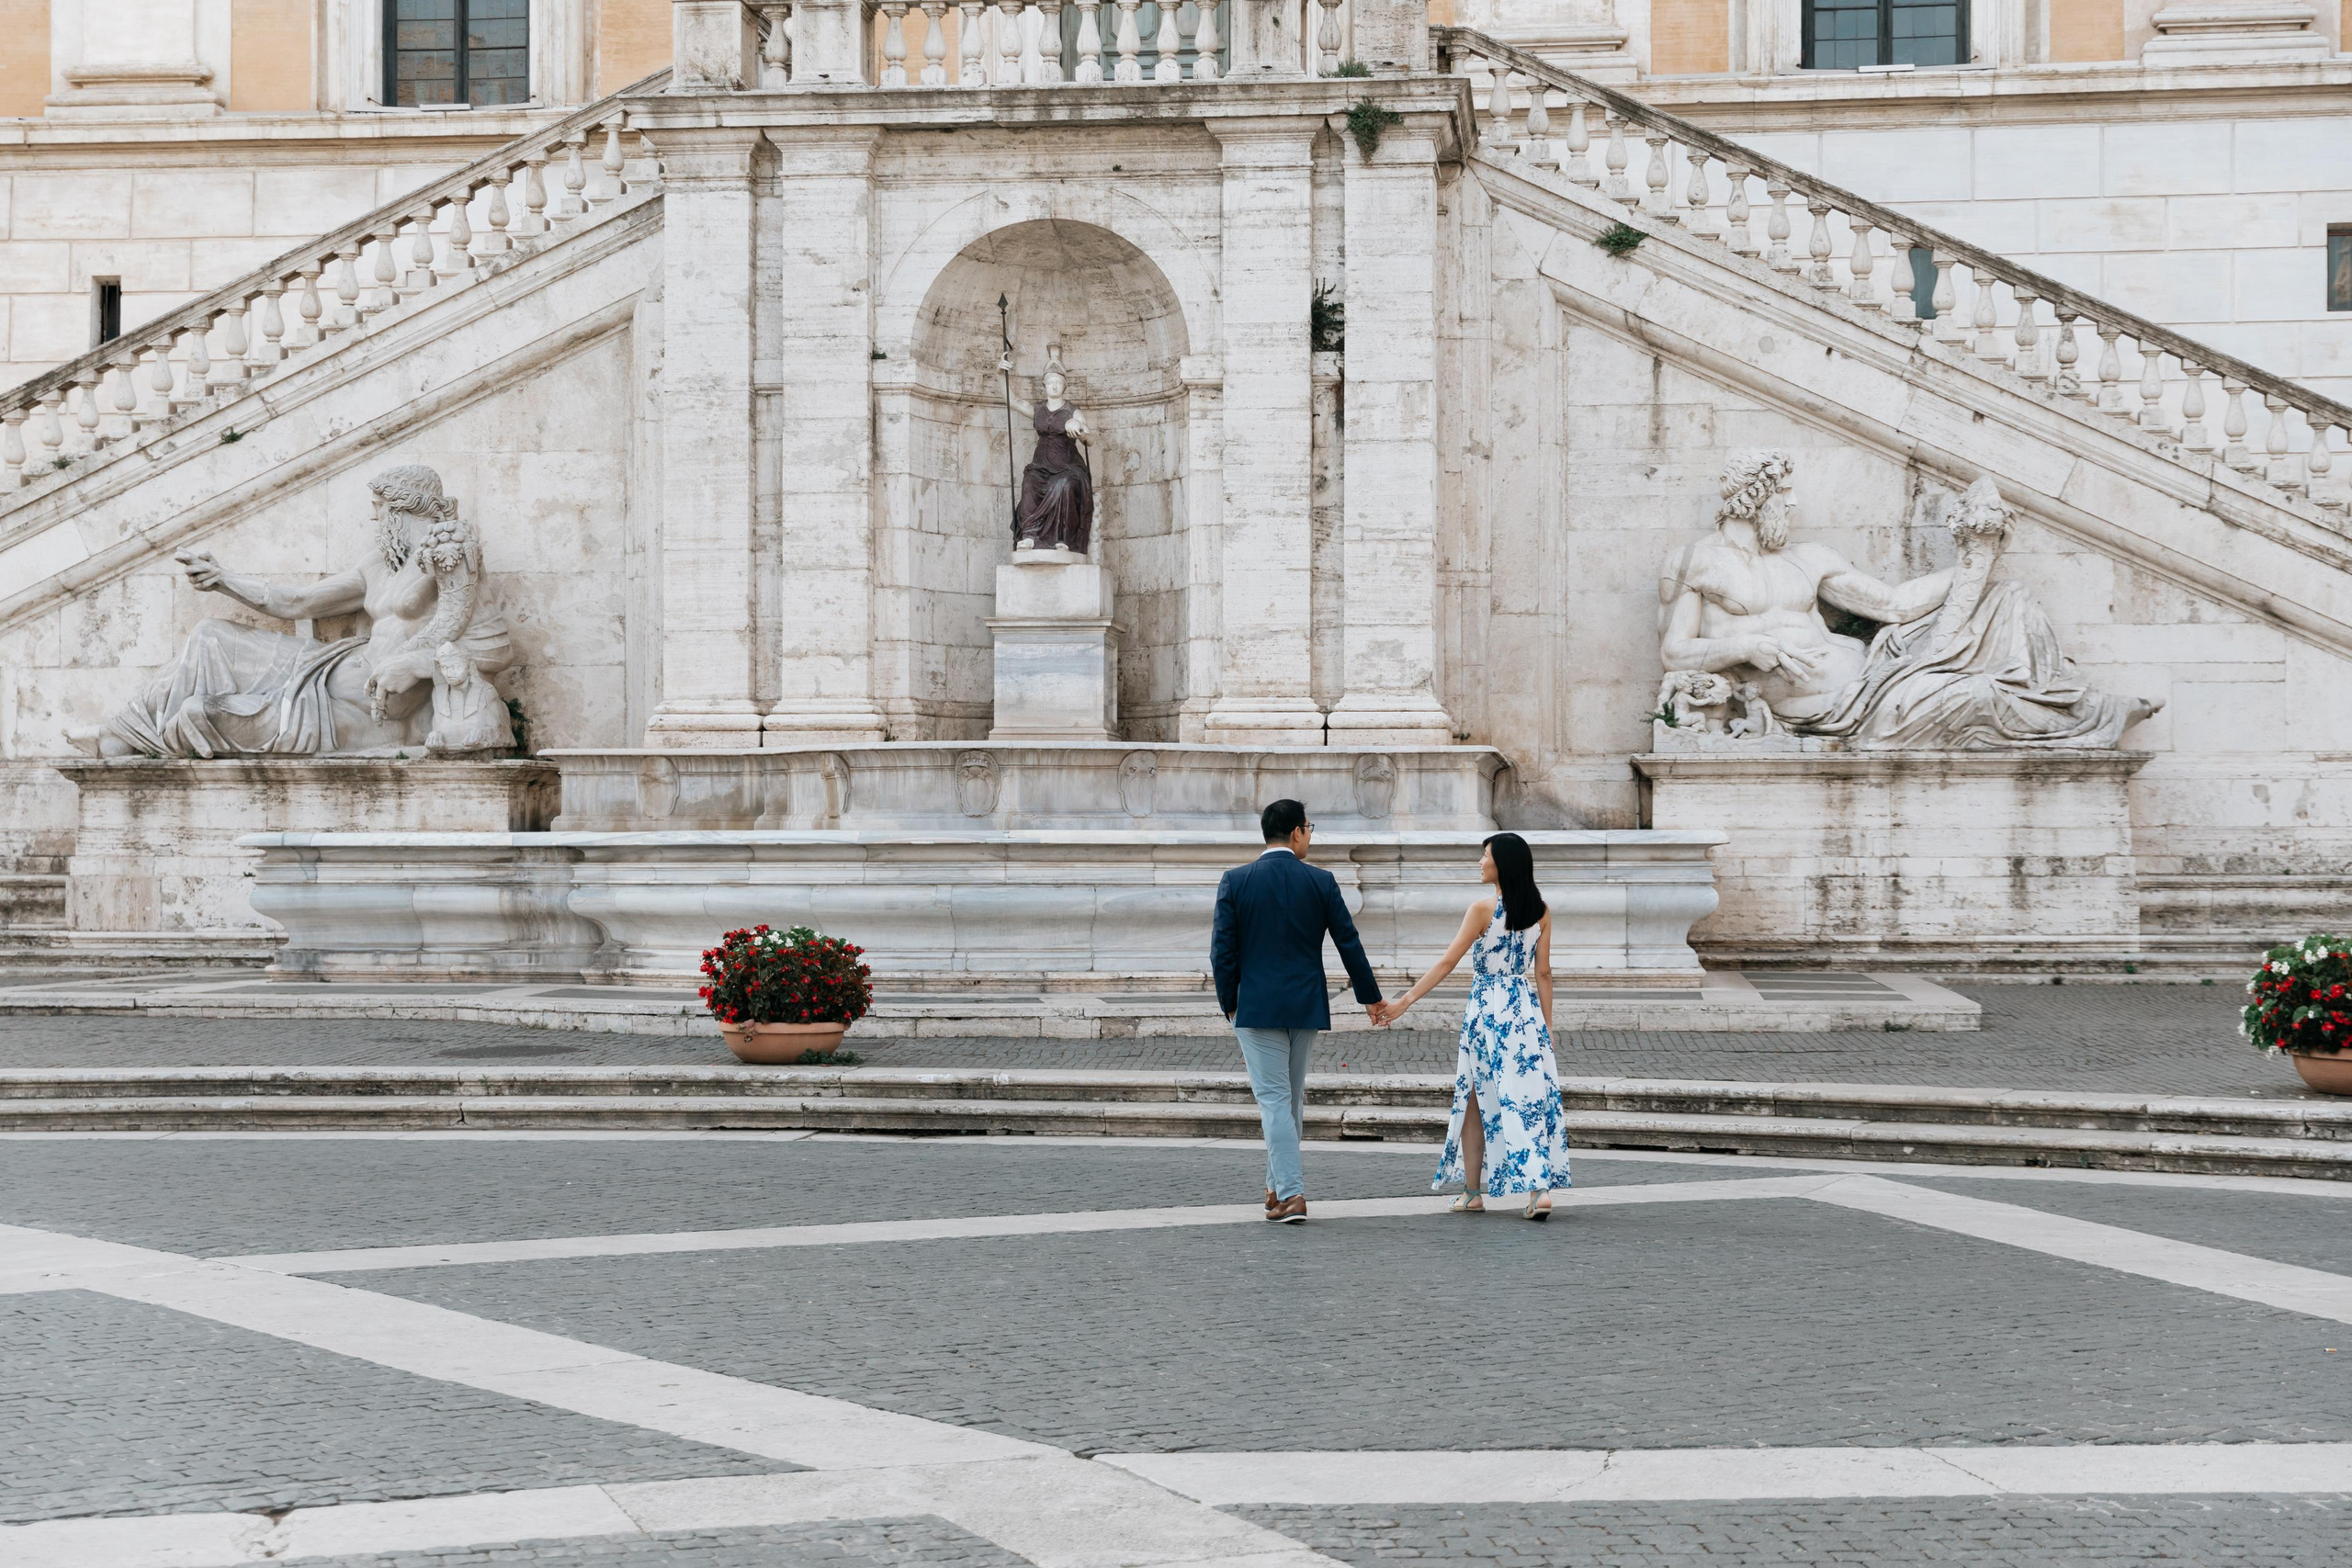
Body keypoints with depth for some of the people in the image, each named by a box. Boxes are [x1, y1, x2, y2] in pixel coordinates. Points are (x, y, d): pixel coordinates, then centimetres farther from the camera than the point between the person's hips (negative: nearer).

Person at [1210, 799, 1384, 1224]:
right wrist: (1369, 996, 15)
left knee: (1274, 1100, -3)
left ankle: (1291, 1193, -14)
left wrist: (1229, 1004, 7)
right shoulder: (1320, 881, -2)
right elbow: (1349, 943, 3)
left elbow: (1223, 950, -5)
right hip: (1306, 1008, 2)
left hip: (1256, 1008, -2)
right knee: (1292, 1098, 16)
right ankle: (1279, 1185, 25)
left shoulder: (1235, 881, -5)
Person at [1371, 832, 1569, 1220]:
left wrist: (1403, 1002, -10)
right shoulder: (1541, 912, 4)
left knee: (1474, 1100, 9)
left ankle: (1473, 1192, 15)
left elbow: (1448, 962, -12)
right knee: (1529, 1096, 2)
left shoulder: (1483, 909, -10)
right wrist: (1546, 1026, 12)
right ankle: (1540, 1187, -12)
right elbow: (1543, 973, 6)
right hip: (1527, 1010, 4)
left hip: (1486, 1010, -4)